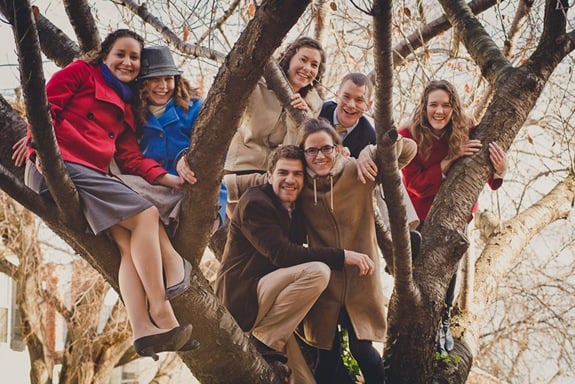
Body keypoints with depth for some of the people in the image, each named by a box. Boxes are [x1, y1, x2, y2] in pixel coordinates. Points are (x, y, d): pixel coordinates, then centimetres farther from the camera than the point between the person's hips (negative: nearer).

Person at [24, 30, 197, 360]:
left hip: (94, 173, 8)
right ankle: (160, 314, -15)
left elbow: (130, 155, 18)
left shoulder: (125, 105, 28)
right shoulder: (83, 73, 8)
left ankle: (144, 330, -19)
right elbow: (46, 104, -4)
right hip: (61, 165, -8)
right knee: (146, 215, -18)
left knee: (131, 242, -11)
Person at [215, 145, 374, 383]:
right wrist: (343, 257, -26)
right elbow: (282, 255, -25)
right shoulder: (255, 203, -14)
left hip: (266, 299, 9)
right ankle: (265, 340, -17)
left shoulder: (296, 207, 14)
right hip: (241, 299, -9)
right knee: (317, 271, -27)